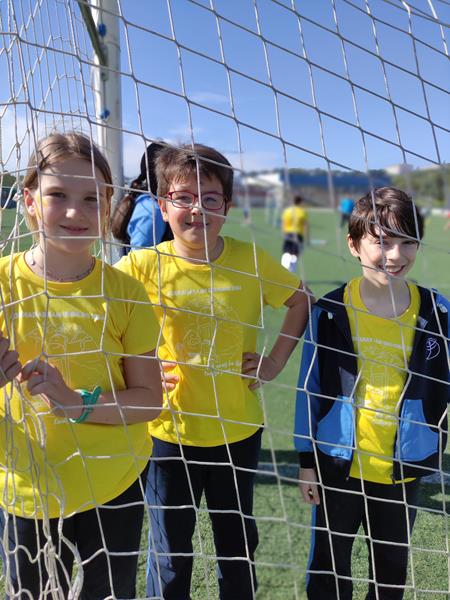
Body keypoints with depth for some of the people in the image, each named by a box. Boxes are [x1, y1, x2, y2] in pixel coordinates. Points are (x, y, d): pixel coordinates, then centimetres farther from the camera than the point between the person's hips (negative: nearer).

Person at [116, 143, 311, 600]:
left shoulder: (251, 261, -7)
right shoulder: (142, 266, -12)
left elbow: (300, 301, 7)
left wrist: (275, 361, -1)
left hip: (238, 429, 2)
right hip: (169, 431, -1)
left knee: (238, 543, 22)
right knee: (170, 552, 17)